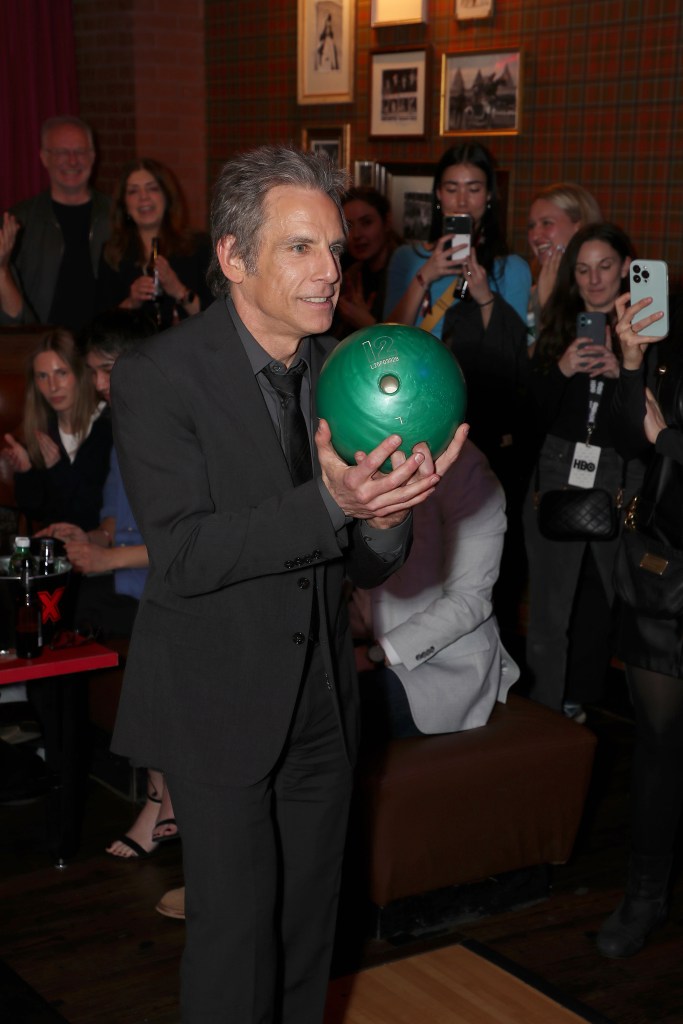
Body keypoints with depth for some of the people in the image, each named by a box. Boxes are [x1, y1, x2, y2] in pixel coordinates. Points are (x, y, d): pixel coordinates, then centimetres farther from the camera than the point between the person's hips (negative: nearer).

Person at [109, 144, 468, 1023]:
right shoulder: (158, 375, -16)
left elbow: (362, 567, 3)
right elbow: (182, 555, -24)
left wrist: (385, 515, -21)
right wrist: (329, 504, -35)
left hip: (322, 703, 6)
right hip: (220, 707, -5)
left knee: (310, 921, 18)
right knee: (236, 926, 4)